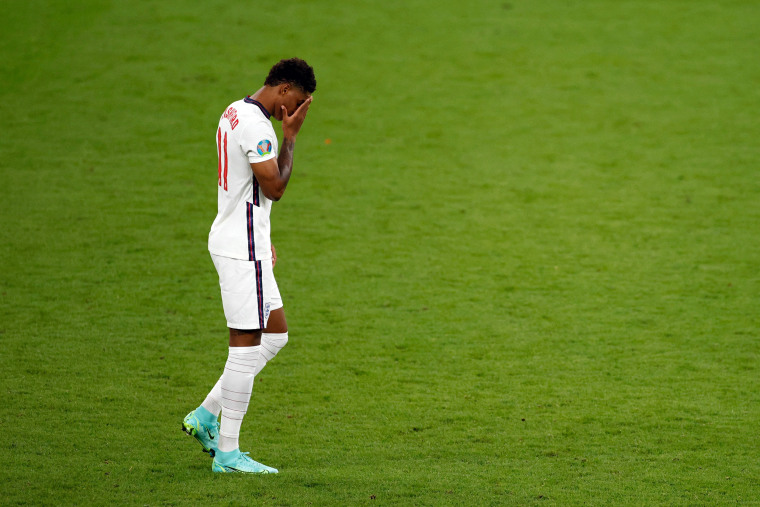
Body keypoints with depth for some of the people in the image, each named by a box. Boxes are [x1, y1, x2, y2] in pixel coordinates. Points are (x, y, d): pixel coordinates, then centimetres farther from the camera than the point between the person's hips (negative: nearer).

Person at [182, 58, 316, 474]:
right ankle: (227, 452, -1)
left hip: (239, 240, 11)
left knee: (276, 334, 15)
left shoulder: (235, 113, 14)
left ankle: (205, 416, 16)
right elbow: (274, 187, -20)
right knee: (246, 346, -5)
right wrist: (290, 137, -12)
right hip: (242, 248, -11)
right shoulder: (257, 126, -19)